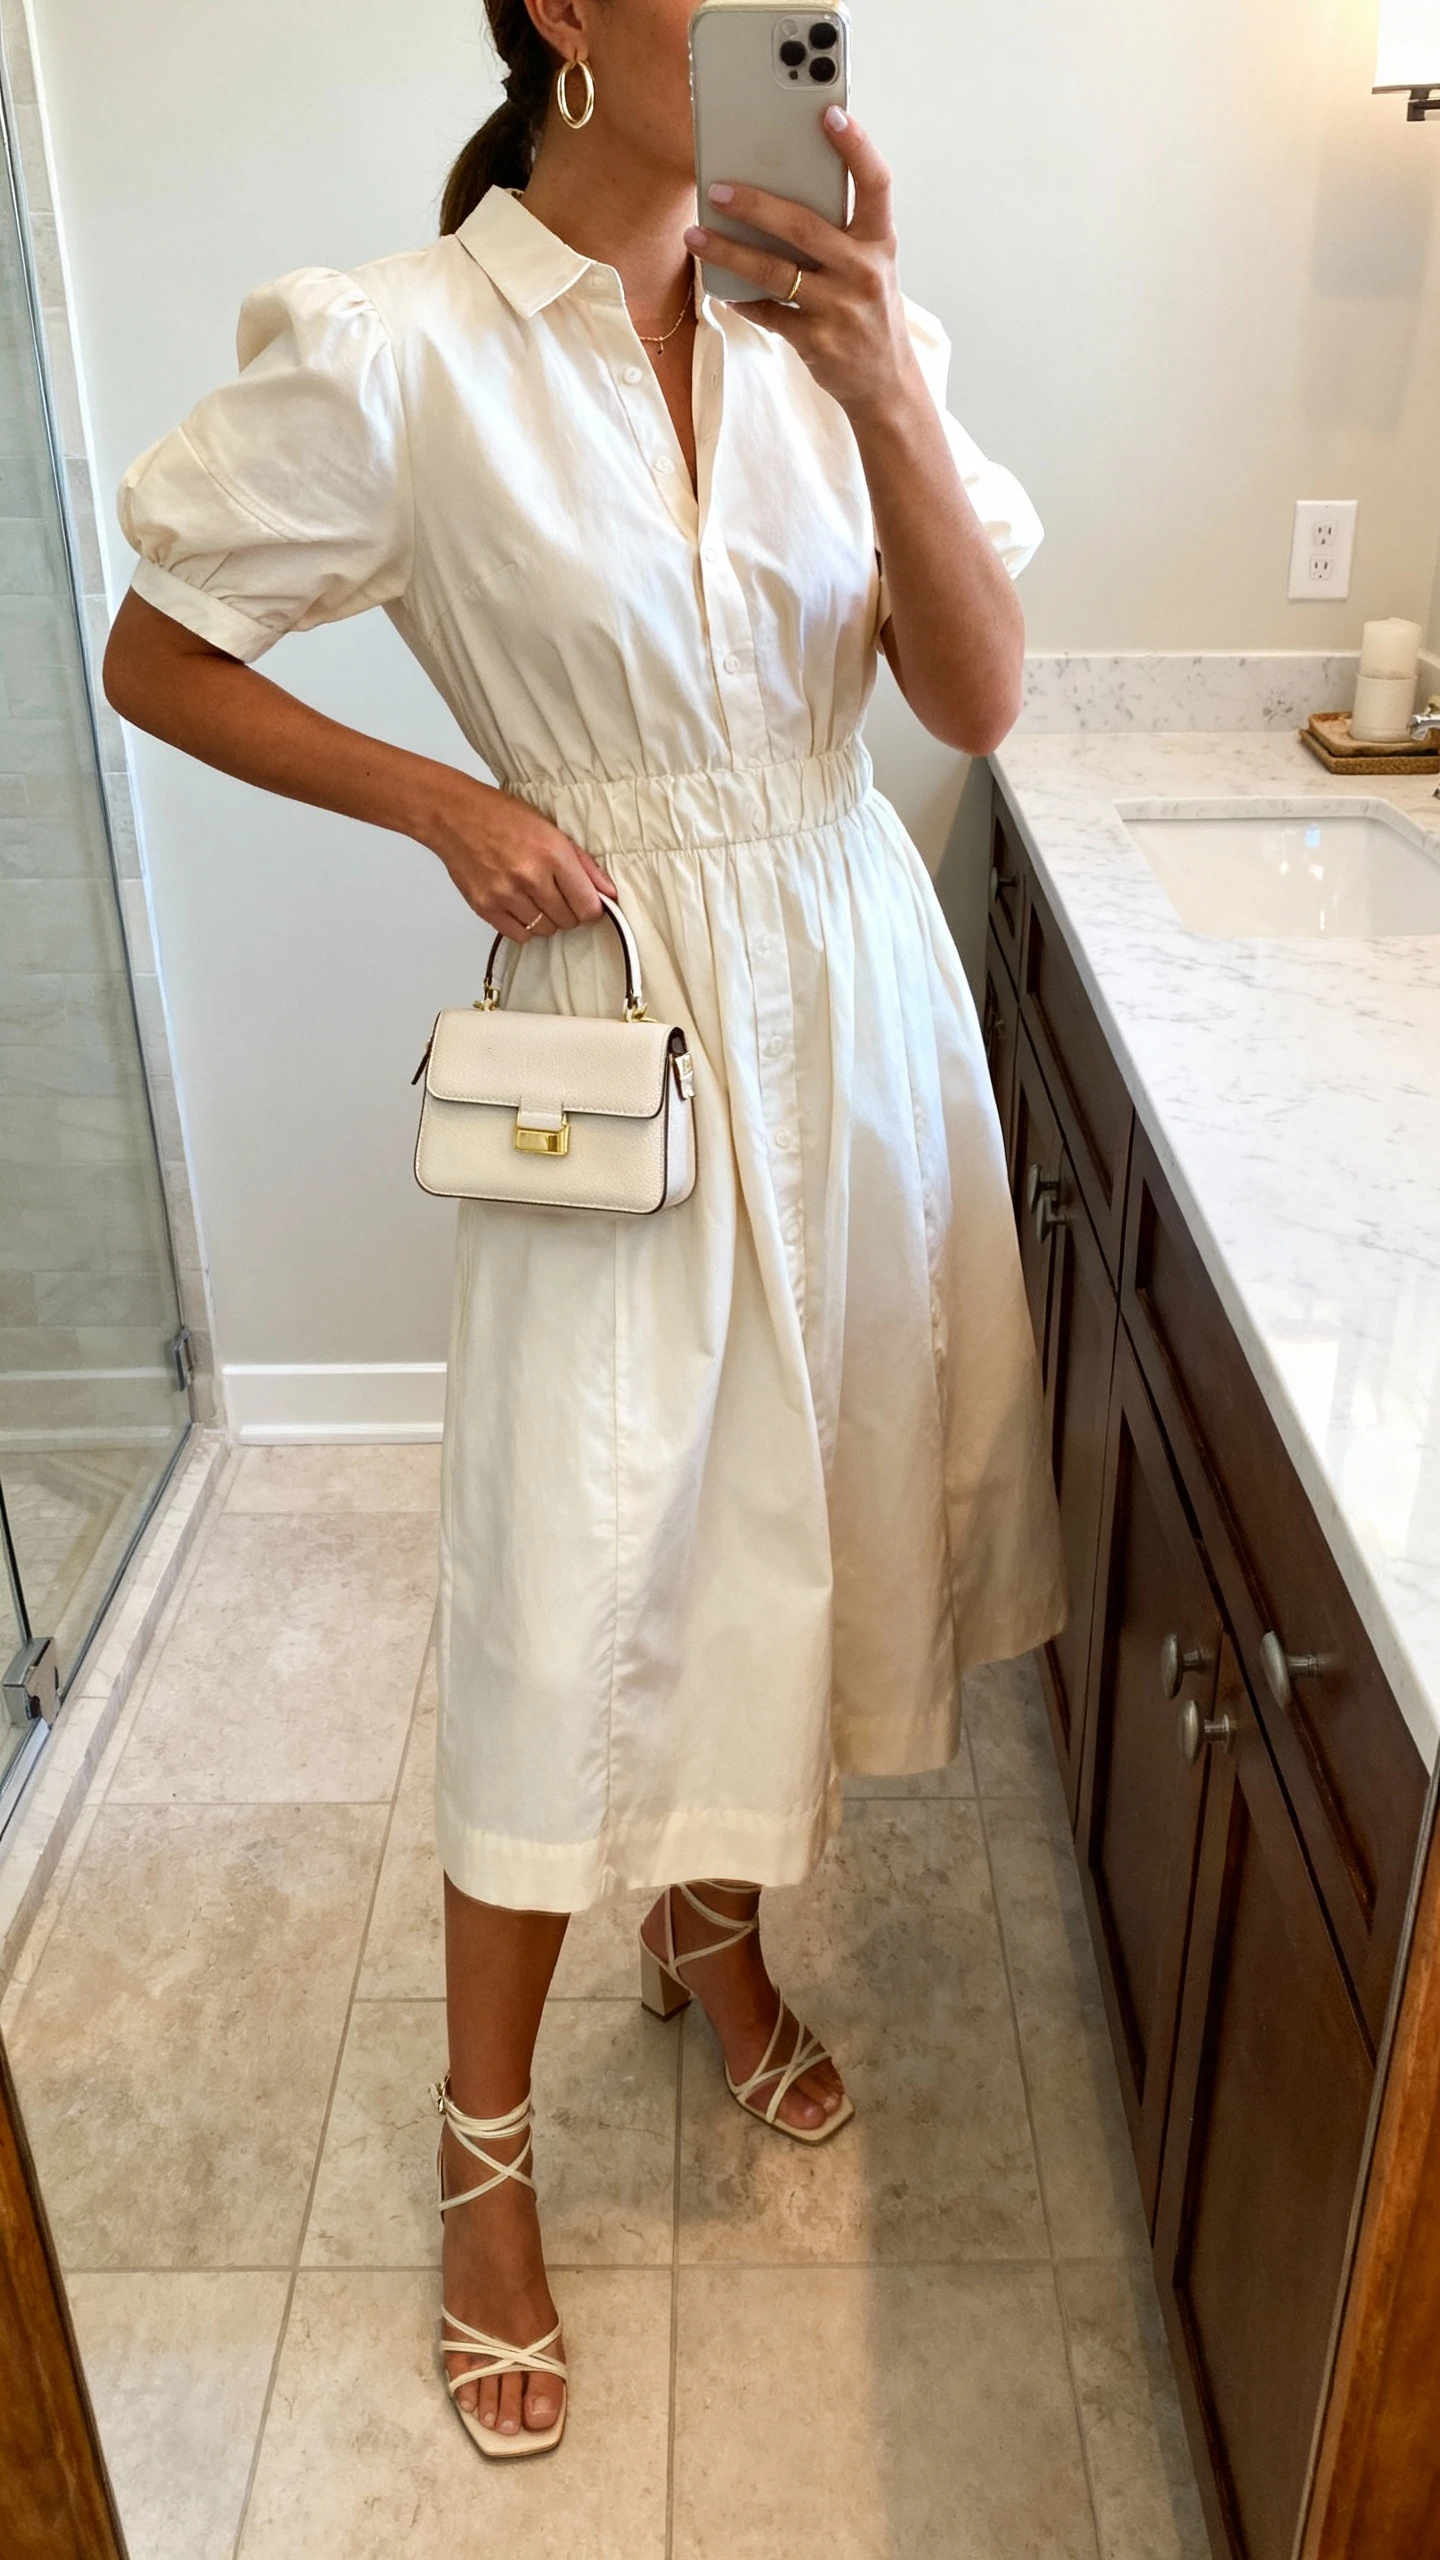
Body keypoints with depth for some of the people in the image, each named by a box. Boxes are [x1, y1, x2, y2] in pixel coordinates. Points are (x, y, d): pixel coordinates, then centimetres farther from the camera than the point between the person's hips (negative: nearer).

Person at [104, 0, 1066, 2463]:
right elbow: (153, 662, -1)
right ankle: (484, 2146, 23)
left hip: (859, 988, 5)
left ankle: (715, 1923, 43)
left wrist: (884, 390, -22)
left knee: (804, 1495, 16)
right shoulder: (397, 354, -11)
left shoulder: (821, 313, 1)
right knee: (576, 1587, 0)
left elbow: (978, 701, -8)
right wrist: (449, 804, -12)